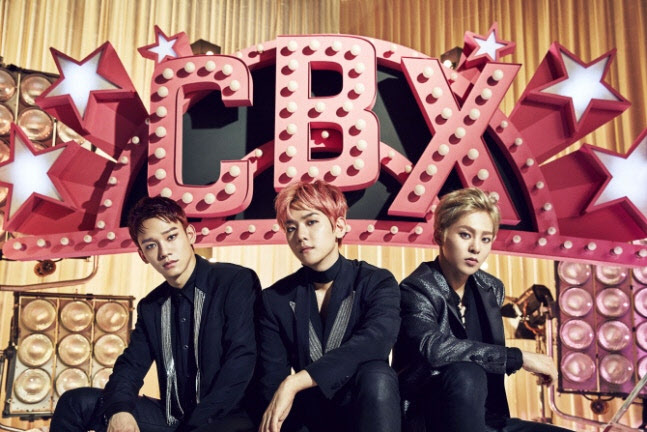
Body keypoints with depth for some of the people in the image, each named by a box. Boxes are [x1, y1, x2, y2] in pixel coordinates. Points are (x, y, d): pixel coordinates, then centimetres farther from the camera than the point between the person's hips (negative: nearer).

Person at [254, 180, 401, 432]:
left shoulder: (376, 283, -4)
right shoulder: (275, 299, 3)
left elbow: (375, 341, -25)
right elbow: (271, 380, -4)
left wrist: (294, 382, -32)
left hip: (365, 410, 1)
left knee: (376, 377, -33)